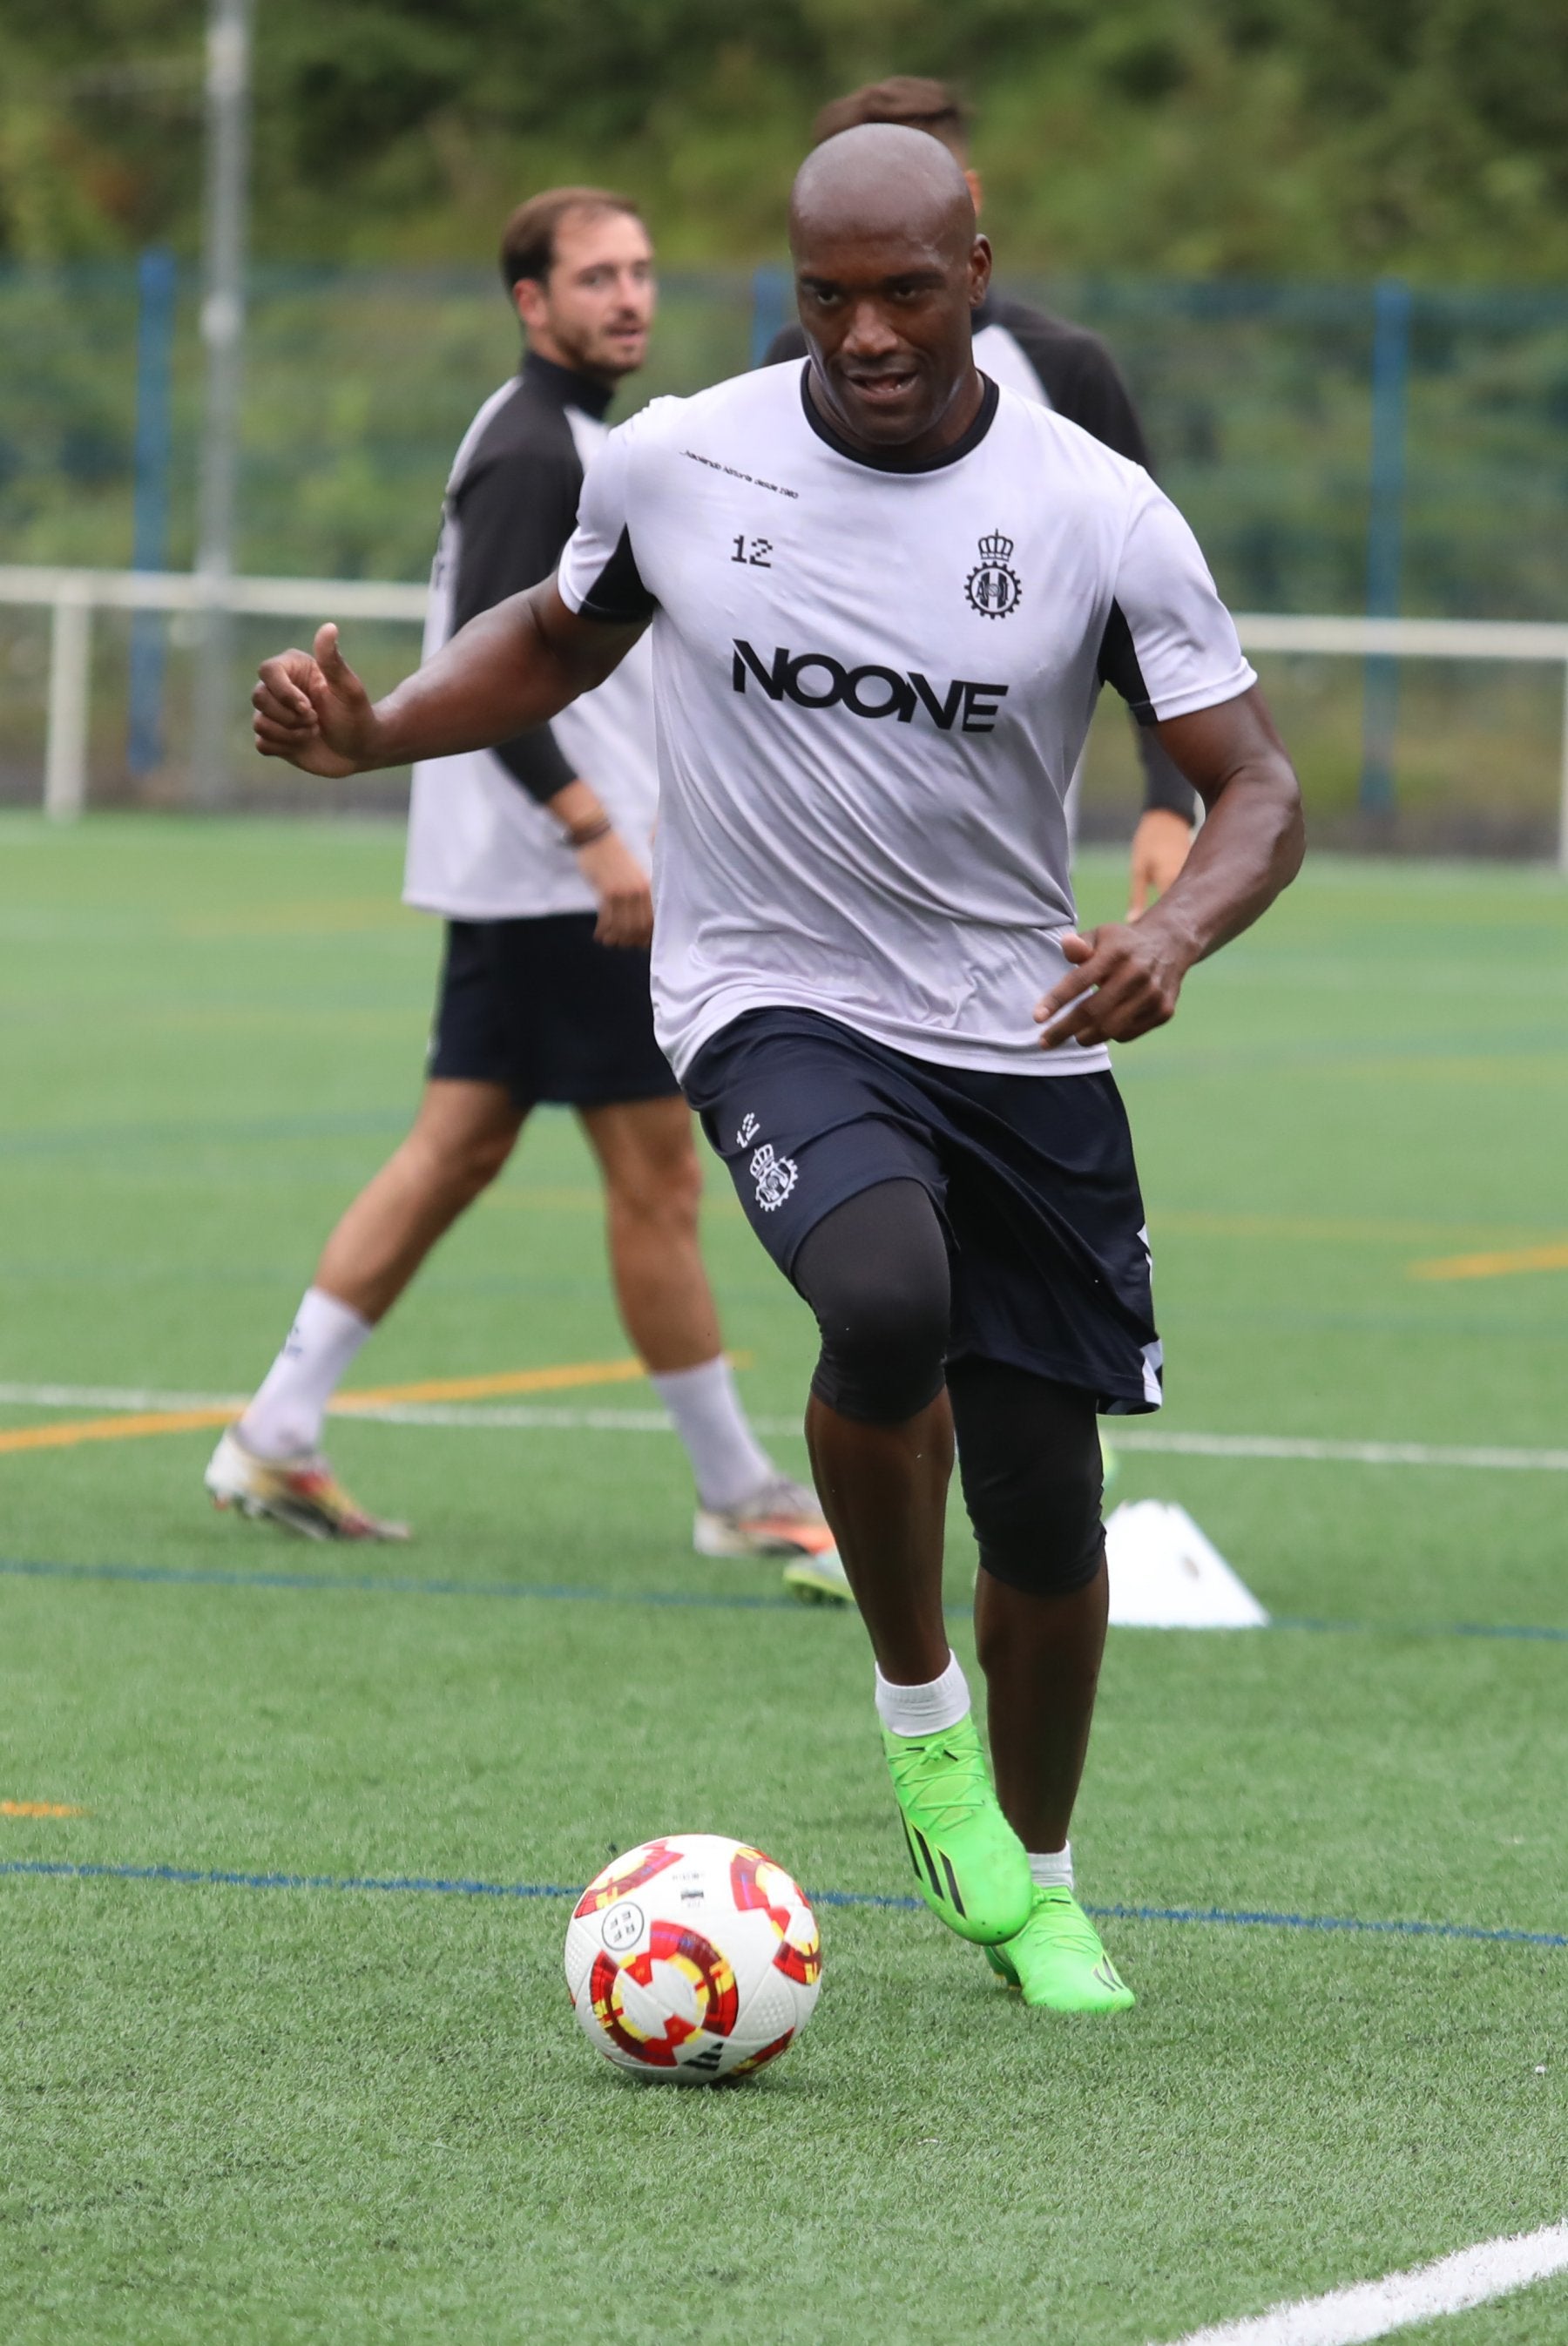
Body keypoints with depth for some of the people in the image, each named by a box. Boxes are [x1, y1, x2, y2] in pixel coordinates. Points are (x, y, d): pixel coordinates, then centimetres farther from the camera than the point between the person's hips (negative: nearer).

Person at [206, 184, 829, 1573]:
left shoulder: (563, 442, 17)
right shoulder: (530, 450, -14)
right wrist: (598, 834, -26)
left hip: (533, 876, 10)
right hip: (563, 879, -10)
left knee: (459, 1147, 10)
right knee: (657, 1171, -4)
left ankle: (277, 1441, 10)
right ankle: (741, 1495, 2)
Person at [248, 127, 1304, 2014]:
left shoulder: (1097, 513, -8)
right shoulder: (673, 464, -4)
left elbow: (1256, 789, -4)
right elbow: (558, 643, 16)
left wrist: (1173, 934, -26)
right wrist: (367, 731, -1)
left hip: (1020, 1033, 2)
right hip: (774, 1007, -1)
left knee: (1045, 1504, 4)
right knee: (890, 1300, -33)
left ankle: (1032, 1890, 30)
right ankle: (915, 1700, -7)